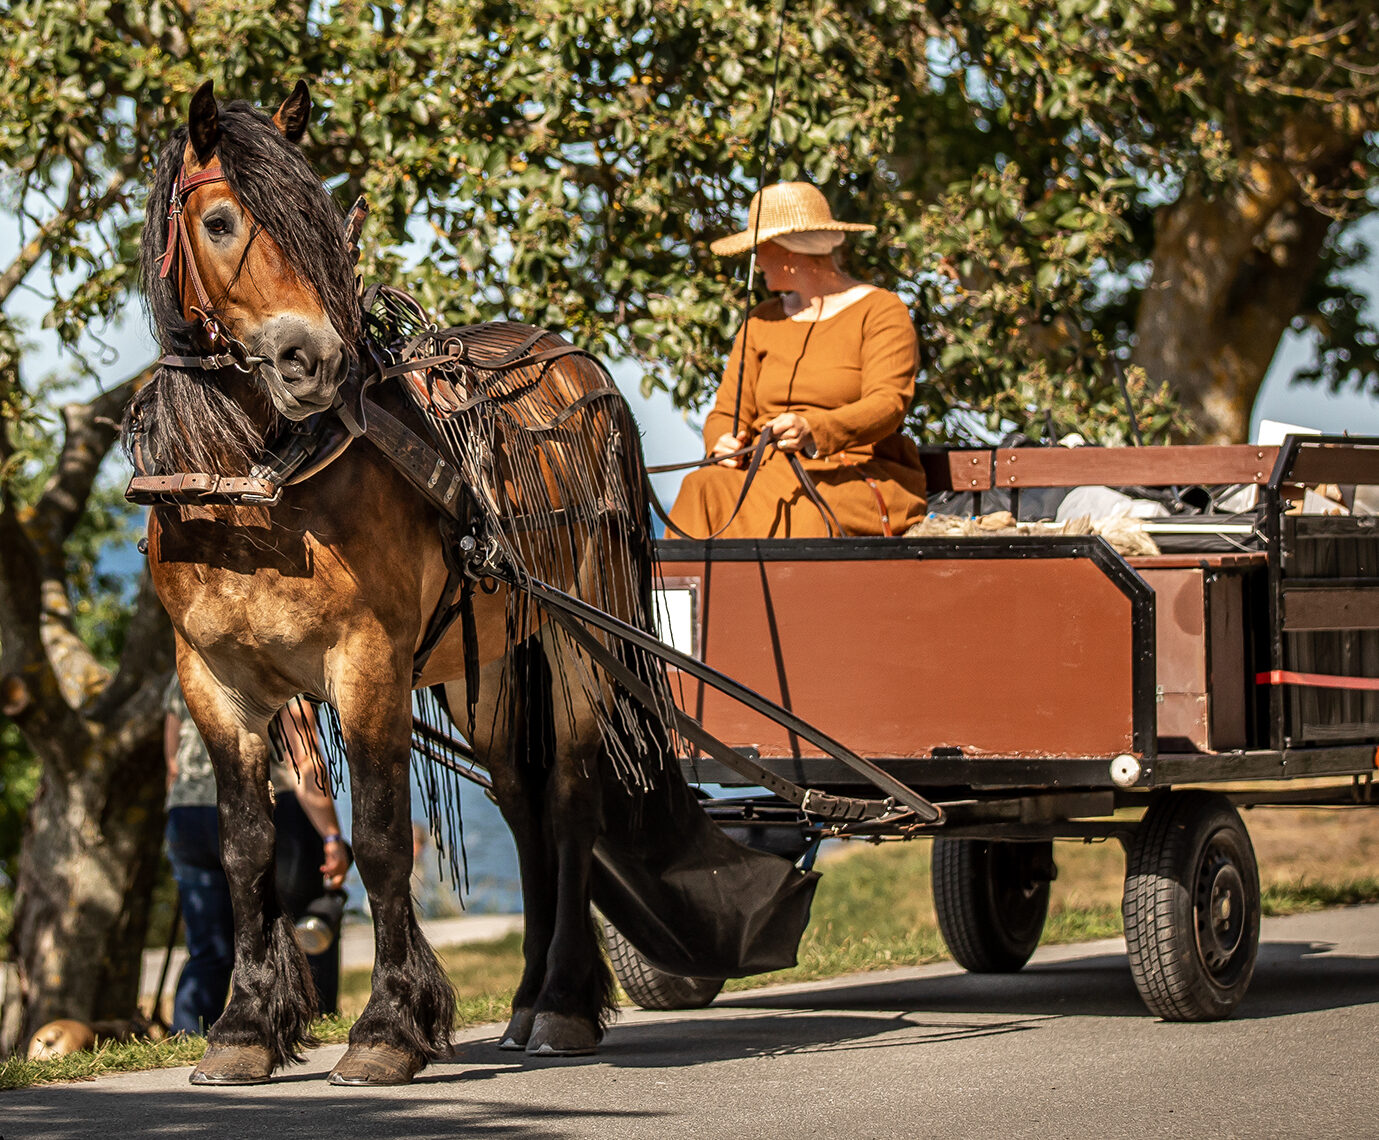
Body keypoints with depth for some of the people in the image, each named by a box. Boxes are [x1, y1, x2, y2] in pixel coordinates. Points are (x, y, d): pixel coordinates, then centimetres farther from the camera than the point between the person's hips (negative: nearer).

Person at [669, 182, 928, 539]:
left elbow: (888, 405, -14)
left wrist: (813, 430, -32)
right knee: (704, 491, -28)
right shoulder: (762, 321, 21)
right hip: (769, 473, 5)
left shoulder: (881, 311, 2)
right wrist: (724, 443, -11)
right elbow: (727, 413, 15)